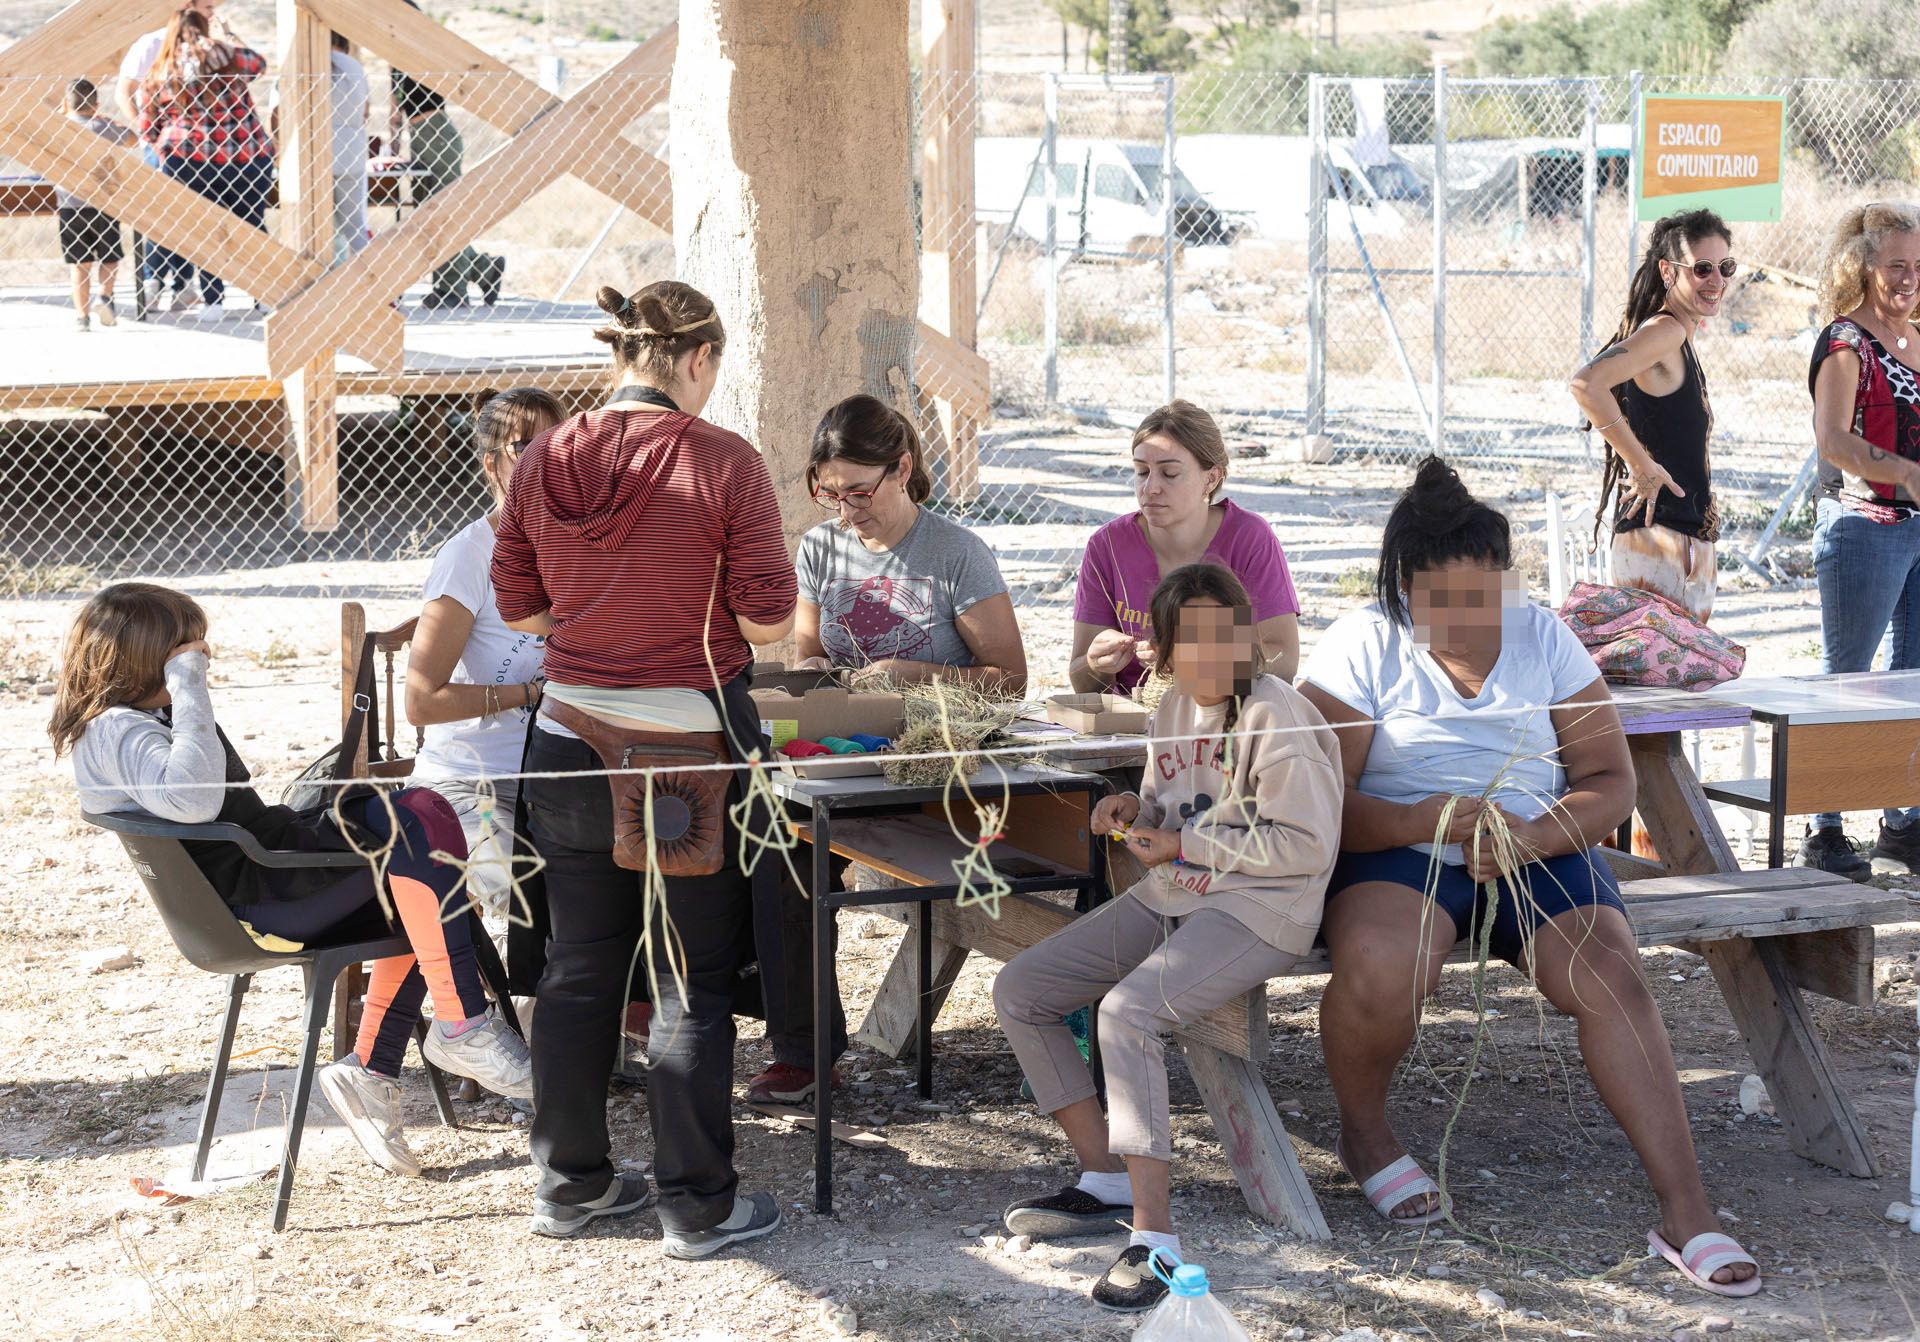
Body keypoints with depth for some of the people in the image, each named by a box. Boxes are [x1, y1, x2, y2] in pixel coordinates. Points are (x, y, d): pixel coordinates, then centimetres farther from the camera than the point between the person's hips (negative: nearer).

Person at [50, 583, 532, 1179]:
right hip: (259, 901, -12)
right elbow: (191, 798, -36)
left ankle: (370, 1069, 13)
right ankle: (463, 1026, -18)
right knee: (417, 815, -21)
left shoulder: (117, 726, 17)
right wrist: (188, 688, -27)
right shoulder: (117, 731, -16)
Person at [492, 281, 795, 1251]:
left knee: (579, 969, 15)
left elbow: (518, 608, 8)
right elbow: (767, 620, -11)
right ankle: (697, 1206, 10)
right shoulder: (723, 463, -13)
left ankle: (569, 1184, 25)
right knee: (692, 981, 5)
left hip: (573, 741, 4)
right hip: (690, 745, -4)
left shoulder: (543, 462, 0)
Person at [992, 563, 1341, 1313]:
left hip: (1255, 913, -9)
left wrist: (1186, 846, -16)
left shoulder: (1276, 716, -14)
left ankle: (1154, 1234, -31)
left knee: (1128, 1011, -33)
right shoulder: (1174, 710, 11)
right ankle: (1105, 1184, 8)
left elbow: (1308, 845, -18)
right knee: (1017, 992, 2)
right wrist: (1136, 813, 0)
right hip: (1166, 900, 9)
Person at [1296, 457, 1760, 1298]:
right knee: (1382, 968, -35)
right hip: (1395, 851, -3)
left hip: (1533, 850, 3)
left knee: (1610, 976, -25)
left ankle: (1685, 1212, -23)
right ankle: (1363, 1136, -2)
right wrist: (1427, 821, -26)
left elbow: (1611, 780, 6)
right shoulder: (1364, 646, -2)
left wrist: (1535, 836, -15)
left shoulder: (1542, 638, 8)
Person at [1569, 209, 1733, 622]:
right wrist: (1644, 468, -21)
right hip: (1660, 537, -10)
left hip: (1687, 538, 10)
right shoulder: (1665, 331, -13)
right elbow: (1586, 384, -28)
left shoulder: (1680, 340, 16)